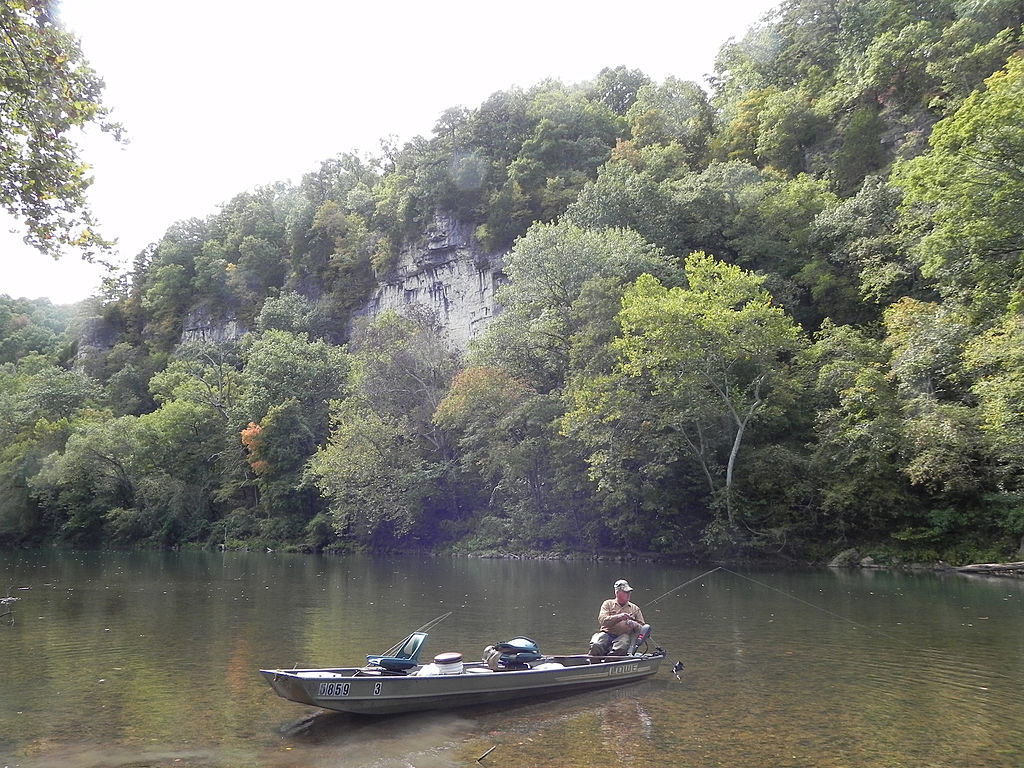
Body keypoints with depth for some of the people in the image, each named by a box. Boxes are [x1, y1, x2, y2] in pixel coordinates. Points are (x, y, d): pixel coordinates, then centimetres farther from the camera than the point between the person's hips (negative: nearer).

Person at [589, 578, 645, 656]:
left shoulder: (635, 608, 20)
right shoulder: (608, 604, 15)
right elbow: (602, 620, -2)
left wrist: (634, 625, -7)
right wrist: (618, 617, -17)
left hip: (624, 636, 0)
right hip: (607, 633, 0)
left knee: (620, 649, -37)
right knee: (596, 646, -33)